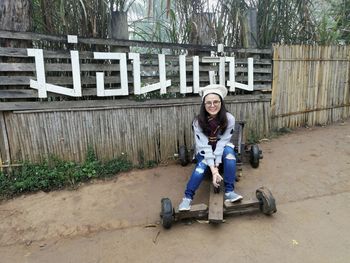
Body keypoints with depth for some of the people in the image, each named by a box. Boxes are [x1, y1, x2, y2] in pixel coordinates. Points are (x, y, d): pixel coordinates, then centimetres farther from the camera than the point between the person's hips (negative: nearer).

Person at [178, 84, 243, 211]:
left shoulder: (229, 119, -21)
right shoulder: (198, 122, -22)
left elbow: (222, 142, -22)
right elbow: (204, 146, -26)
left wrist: (216, 166, -30)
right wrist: (213, 170, -34)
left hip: (222, 151, 1)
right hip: (205, 152, 0)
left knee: (229, 150, -32)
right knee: (202, 165, -32)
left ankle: (229, 191, -28)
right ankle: (187, 197, -27)